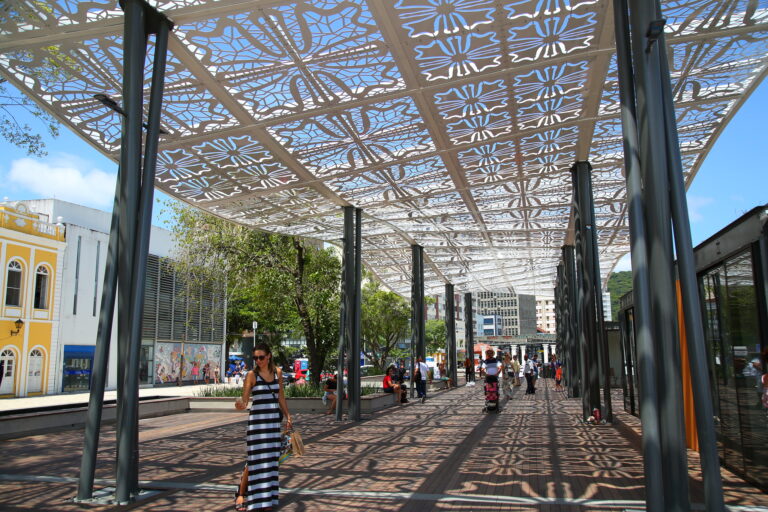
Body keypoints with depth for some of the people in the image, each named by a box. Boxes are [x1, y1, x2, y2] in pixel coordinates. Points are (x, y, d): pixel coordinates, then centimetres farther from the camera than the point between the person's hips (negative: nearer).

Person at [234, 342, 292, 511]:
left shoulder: (278, 372, 6)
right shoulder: (252, 375, -7)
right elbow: (244, 401, -11)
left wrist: (287, 417, 14)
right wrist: (240, 405, -33)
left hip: (275, 419, 4)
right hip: (257, 419, -4)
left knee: (271, 459, 9)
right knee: (255, 459, -4)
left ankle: (267, 497, 21)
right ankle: (241, 494, 11)